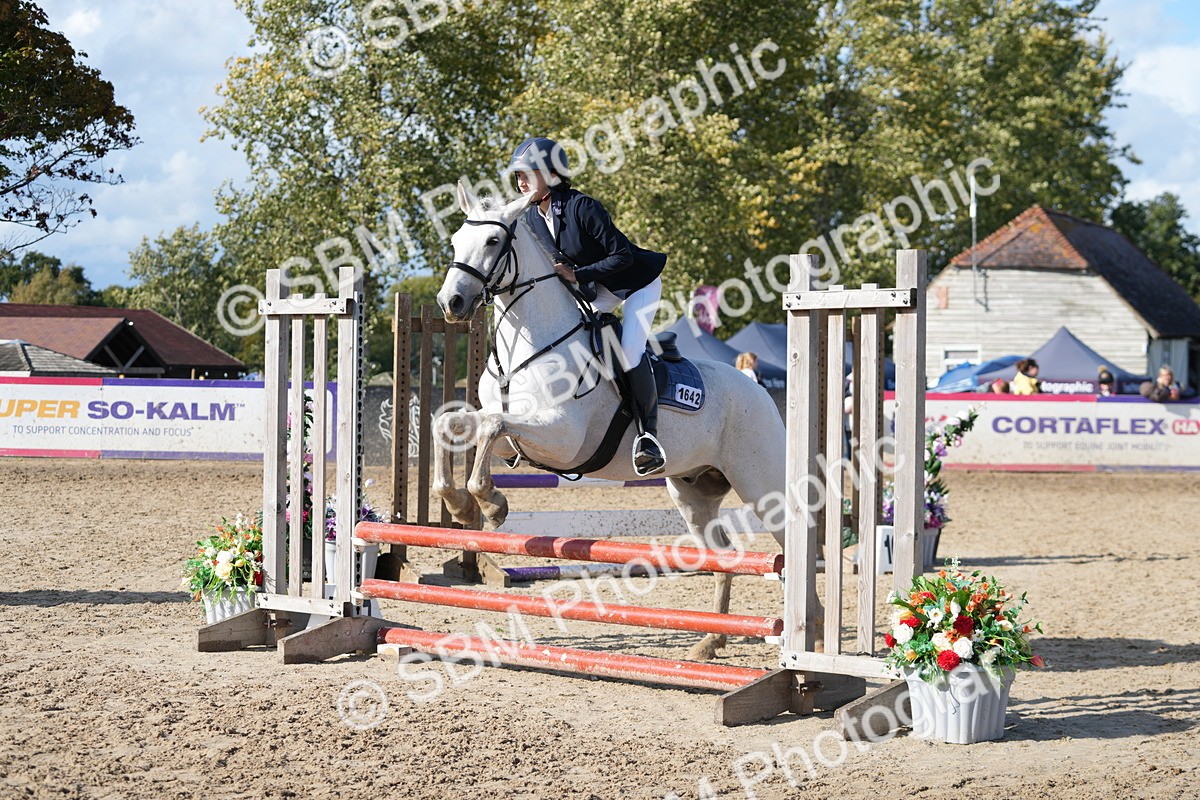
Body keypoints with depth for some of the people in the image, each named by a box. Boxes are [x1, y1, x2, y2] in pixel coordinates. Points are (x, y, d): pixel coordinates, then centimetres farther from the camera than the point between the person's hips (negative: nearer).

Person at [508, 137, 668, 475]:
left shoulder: (581, 207, -30)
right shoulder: (531, 218, -6)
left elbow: (622, 255, -29)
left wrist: (577, 275, -31)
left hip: (638, 282, -9)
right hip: (598, 289, 9)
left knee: (629, 351, -23)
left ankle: (648, 435, -17)